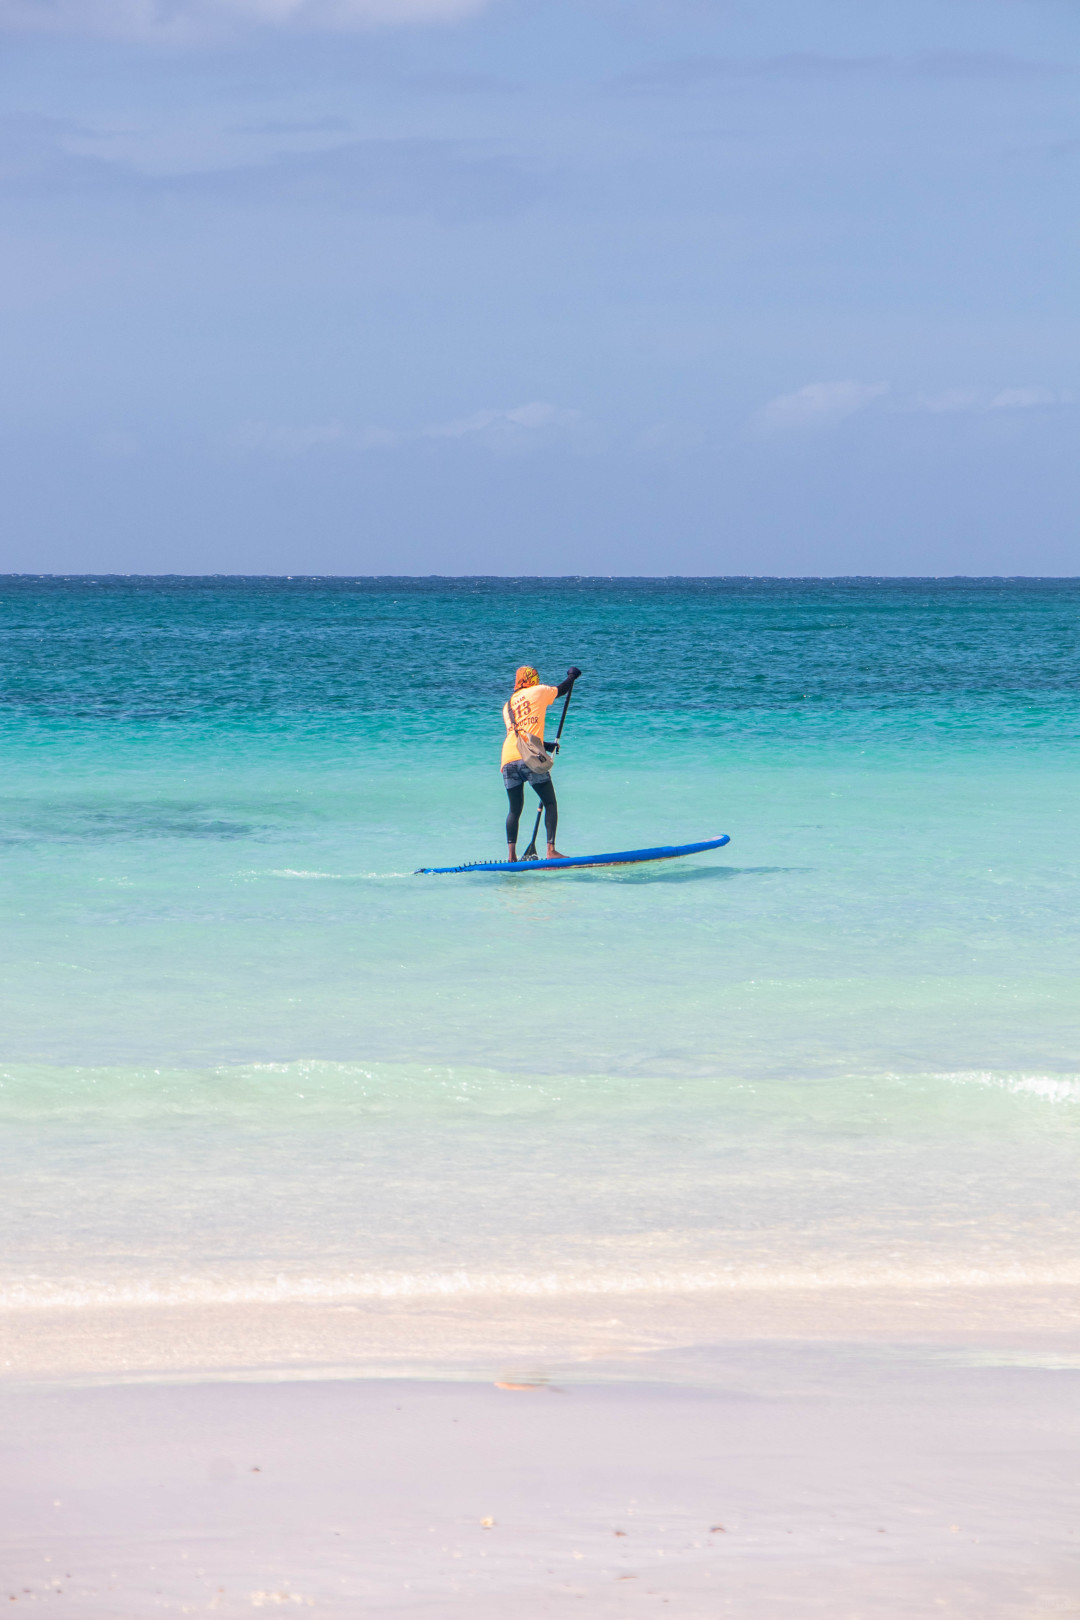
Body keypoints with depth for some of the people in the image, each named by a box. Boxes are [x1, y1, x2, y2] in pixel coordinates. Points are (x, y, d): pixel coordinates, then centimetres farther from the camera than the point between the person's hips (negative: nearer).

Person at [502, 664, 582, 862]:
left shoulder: (507, 705, 23)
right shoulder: (537, 692, 8)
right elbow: (562, 689, 24)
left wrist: (546, 746, 34)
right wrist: (572, 675, 43)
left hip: (508, 759, 5)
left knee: (515, 809, 13)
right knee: (550, 803, 3)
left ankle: (511, 855, 3)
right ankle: (551, 850, -8)